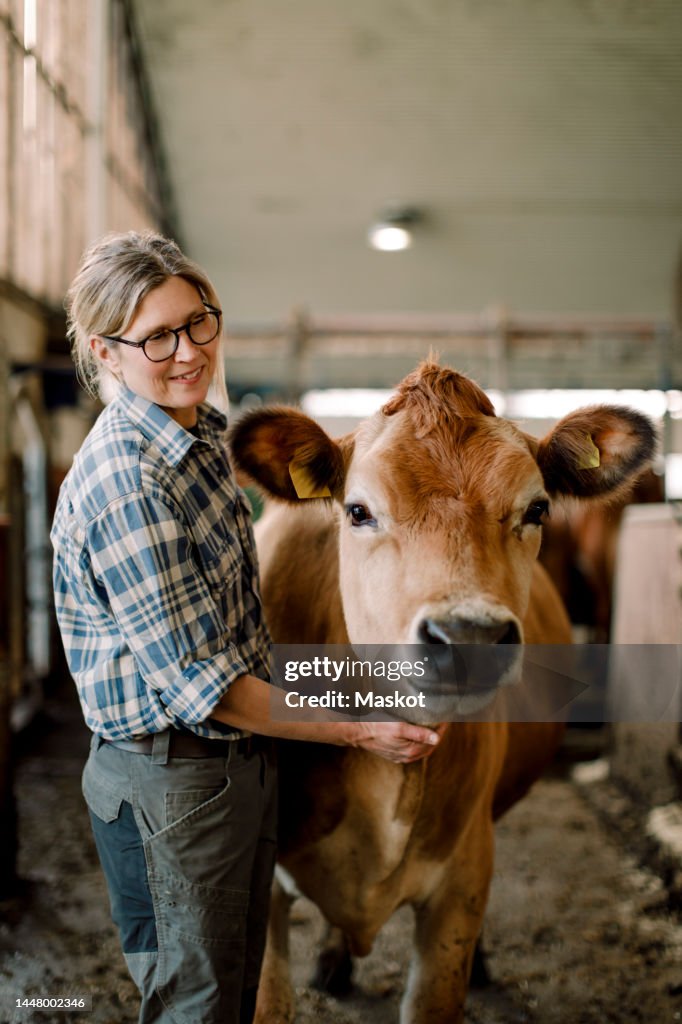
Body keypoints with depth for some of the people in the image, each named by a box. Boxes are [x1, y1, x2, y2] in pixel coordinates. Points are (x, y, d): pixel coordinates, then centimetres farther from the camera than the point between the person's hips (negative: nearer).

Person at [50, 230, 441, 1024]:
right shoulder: (123, 480, -25)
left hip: (242, 761, 9)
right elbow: (198, 682, -24)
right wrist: (359, 730, -18)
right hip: (168, 781, -9)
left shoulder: (201, 434, 5)